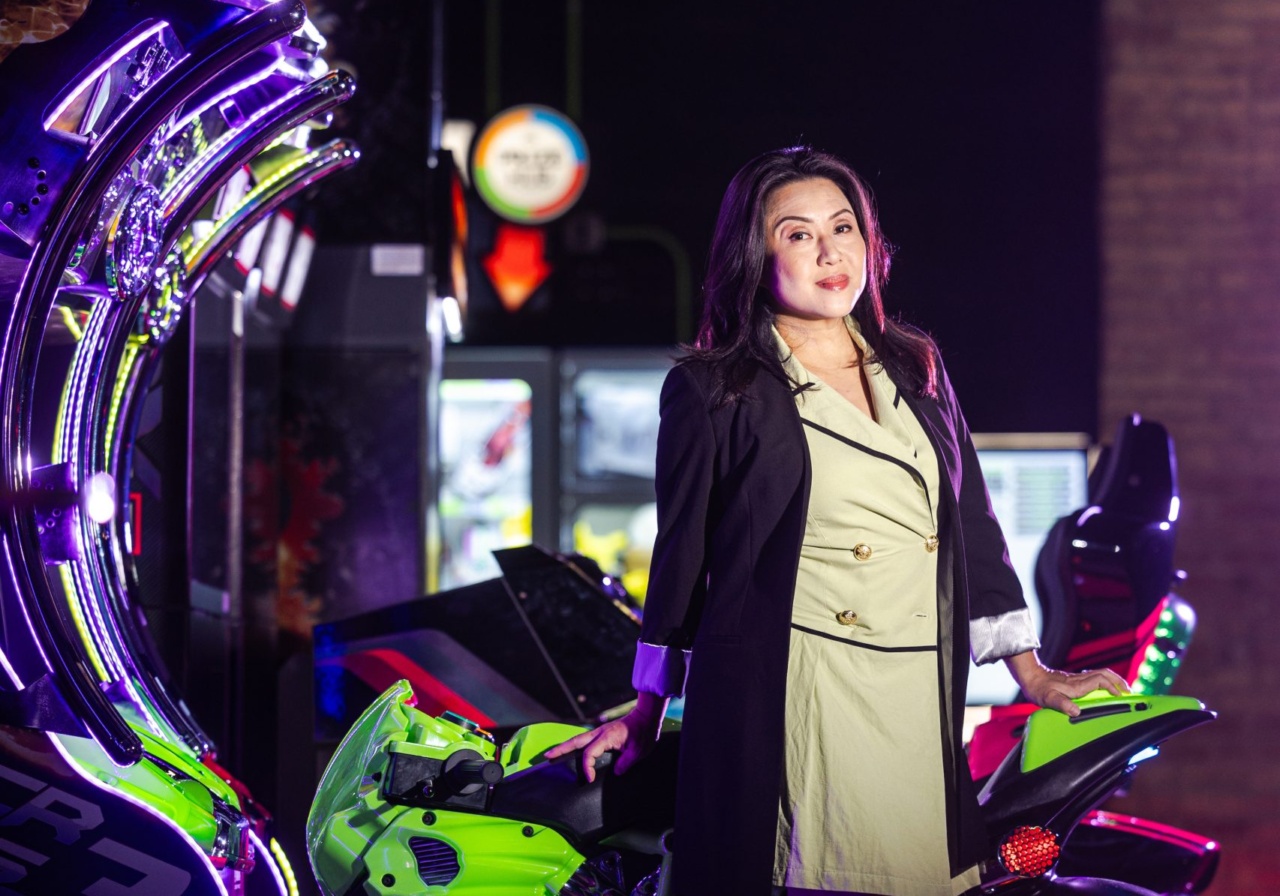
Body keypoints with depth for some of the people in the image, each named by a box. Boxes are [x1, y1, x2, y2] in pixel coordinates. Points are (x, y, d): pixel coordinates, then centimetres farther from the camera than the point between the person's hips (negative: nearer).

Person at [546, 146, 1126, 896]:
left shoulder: (917, 371, 15)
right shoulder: (714, 391, 2)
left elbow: (972, 524, 18)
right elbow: (682, 554, 6)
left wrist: (1030, 672, 14)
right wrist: (645, 715, 9)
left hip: (921, 706, 4)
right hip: (788, 705, -4)